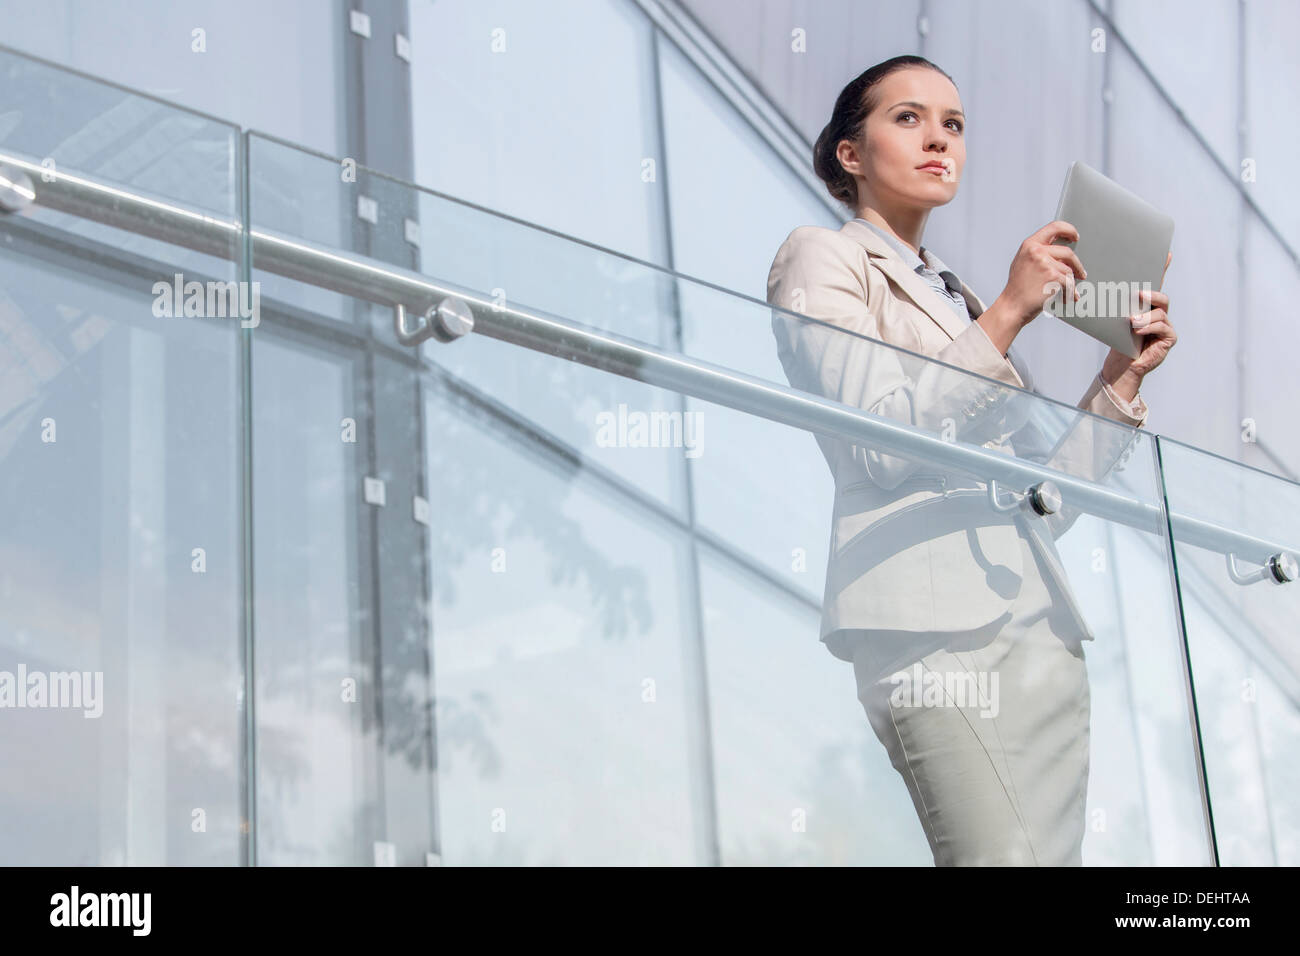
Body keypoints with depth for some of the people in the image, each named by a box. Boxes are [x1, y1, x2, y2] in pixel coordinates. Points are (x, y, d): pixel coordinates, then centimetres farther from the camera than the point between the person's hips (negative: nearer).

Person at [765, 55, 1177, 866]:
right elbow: (879, 443, -9)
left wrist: (1123, 376, 12)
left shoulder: (960, 301, 28)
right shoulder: (822, 261, 9)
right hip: (938, 623, -7)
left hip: (1043, 627, 7)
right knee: (1007, 859, -22)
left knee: (1057, 855, -4)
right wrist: (1007, 315, -8)